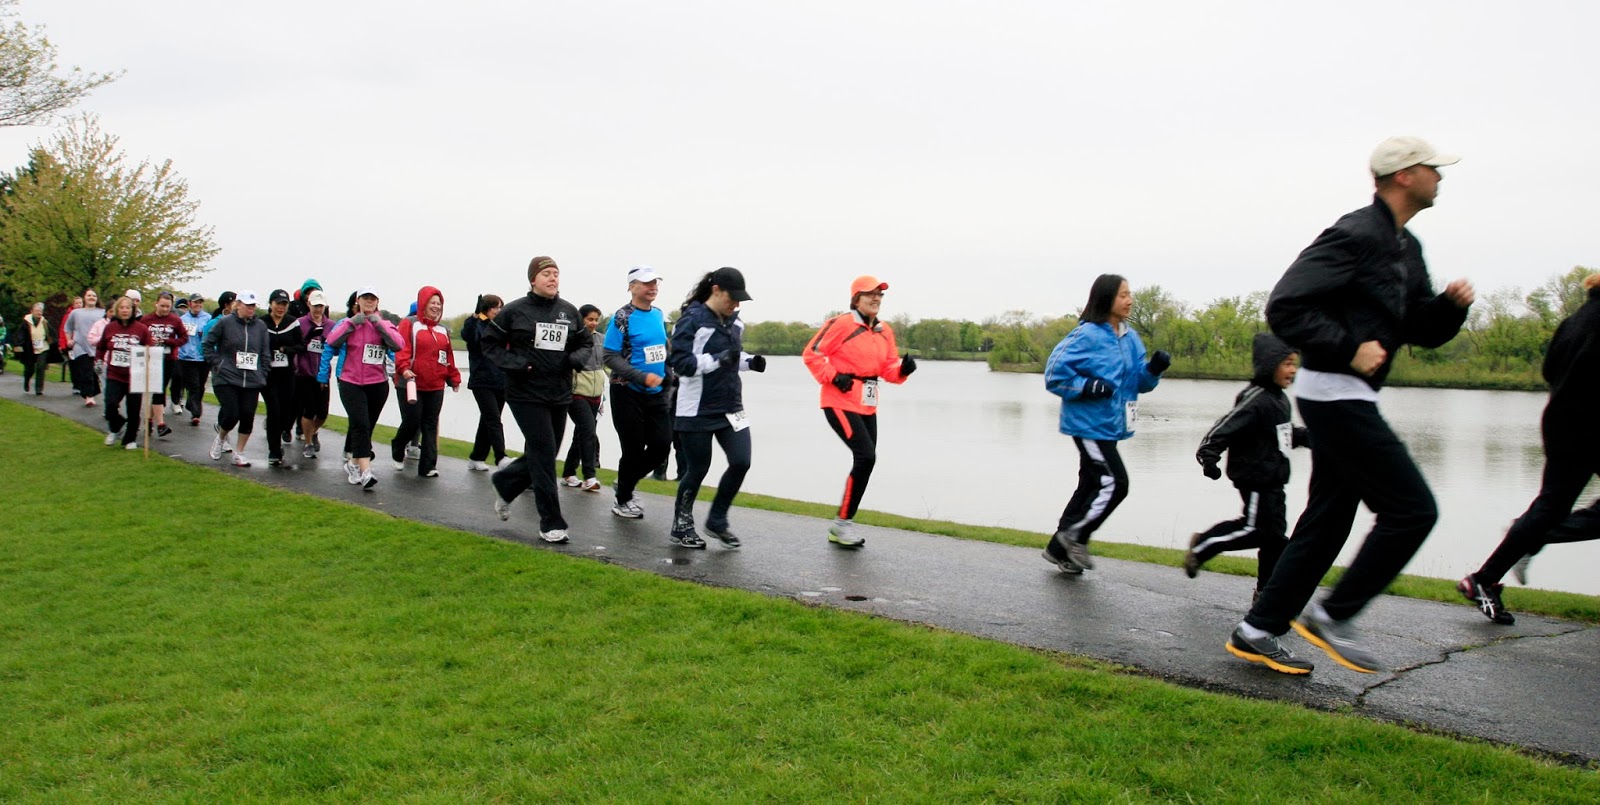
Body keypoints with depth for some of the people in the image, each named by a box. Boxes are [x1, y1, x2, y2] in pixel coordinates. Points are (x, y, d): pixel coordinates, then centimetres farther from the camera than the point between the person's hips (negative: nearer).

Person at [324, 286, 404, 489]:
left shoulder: (384, 324, 7)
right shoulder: (348, 322, 8)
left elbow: (398, 344, -12)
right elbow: (332, 341, -9)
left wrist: (379, 323, -13)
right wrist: (352, 322, -11)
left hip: (377, 384, 2)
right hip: (351, 383, -1)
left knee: (366, 427, 11)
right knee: (360, 425, -15)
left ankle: (353, 463, 30)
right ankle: (365, 471, -20)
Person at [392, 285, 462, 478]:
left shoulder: (443, 330, 15)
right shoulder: (410, 324, -3)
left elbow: (449, 356, 18)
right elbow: (402, 348, -14)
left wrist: (454, 377, 16)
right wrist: (404, 368, -29)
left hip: (436, 387, 5)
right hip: (412, 384, -5)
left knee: (431, 425, 4)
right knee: (412, 422, -4)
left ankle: (428, 466, 6)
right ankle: (397, 451, 25)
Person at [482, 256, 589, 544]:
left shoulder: (569, 311, 8)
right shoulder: (515, 310, -4)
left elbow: (584, 342, 19)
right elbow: (489, 342, 2)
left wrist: (576, 358, -4)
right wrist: (513, 363, -14)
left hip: (559, 395, 5)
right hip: (526, 394, -5)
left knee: (539, 455, 13)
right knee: (544, 454, -9)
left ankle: (504, 484, 42)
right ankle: (551, 523, 0)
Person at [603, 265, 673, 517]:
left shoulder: (659, 315, 9)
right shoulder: (621, 318, -11)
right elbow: (610, 357, -15)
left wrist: (667, 377, 14)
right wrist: (642, 377, -23)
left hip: (656, 393, 6)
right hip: (628, 394, -6)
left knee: (661, 445, 0)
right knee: (634, 449, 0)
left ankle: (627, 482, 26)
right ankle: (622, 501, 21)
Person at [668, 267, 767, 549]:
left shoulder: (735, 321, 8)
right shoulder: (692, 319, -13)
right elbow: (681, 363, -18)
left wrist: (749, 361, 0)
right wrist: (719, 359, -28)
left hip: (730, 407, 6)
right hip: (698, 410, -6)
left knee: (741, 462, -2)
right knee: (697, 468, 3)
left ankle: (717, 521, 18)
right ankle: (681, 528, 22)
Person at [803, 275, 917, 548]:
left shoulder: (885, 331, 11)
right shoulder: (842, 324, -11)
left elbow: (888, 369, 13)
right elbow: (812, 353, -9)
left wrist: (903, 368, -8)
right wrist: (833, 377, -18)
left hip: (867, 406, 8)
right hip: (840, 403, -8)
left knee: (865, 460, 9)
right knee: (865, 457, -17)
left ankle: (842, 527, 22)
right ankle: (842, 523, -4)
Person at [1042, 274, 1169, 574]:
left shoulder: (1130, 338, 10)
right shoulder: (1087, 335, -14)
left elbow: (1141, 383, 14)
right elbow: (1055, 373, -16)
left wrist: (1155, 368, -5)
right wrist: (1088, 386, -25)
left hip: (1109, 426, 9)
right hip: (1089, 424, -9)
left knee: (1092, 486, 12)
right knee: (1114, 483, -11)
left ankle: (1060, 548, 23)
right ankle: (1075, 535, 6)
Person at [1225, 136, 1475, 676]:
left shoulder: (1406, 248, 17)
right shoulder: (1355, 235, -14)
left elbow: (1422, 330, 22)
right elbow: (1285, 307, -22)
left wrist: (1451, 304, 2)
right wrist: (1349, 349, -22)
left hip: (1350, 399, 10)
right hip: (1336, 394, -10)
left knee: (1327, 520, 11)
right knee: (1412, 509, -7)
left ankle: (1257, 632, 16)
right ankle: (1332, 616, 3)